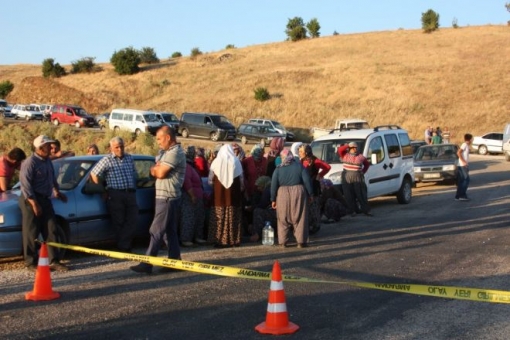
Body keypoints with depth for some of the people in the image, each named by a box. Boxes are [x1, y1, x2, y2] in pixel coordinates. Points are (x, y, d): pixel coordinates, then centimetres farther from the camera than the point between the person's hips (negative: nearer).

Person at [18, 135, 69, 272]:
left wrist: (57, 191, 32)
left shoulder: (48, 161, 12)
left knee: (51, 231, 5)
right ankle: (31, 263, 7)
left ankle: (54, 261, 9)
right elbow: (25, 184, -19)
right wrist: (34, 203, -21)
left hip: (45, 199, 8)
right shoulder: (30, 163, -14)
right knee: (31, 233, -1)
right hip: (32, 200, -8)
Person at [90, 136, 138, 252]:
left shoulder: (129, 158, 14)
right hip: (115, 195, -4)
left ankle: (123, 246, 2)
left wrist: (133, 189, 14)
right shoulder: (107, 160, -1)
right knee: (119, 223, -1)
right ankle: (124, 247, 5)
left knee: (132, 221, -3)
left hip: (130, 194, 5)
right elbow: (93, 174, 0)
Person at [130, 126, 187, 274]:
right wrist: (158, 169, -10)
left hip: (167, 198, -10)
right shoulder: (166, 152, 16)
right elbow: (154, 171, 12)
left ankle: (147, 264, -7)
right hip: (165, 197, 10)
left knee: (156, 231, -9)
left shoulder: (175, 152, -16)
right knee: (170, 232, 12)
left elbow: (160, 173, -21)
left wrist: (156, 169, 0)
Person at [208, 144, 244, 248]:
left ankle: (220, 240, 1)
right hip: (234, 193, 1)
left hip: (219, 194, -1)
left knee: (219, 218, 3)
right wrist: (241, 189, 18)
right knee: (233, 218, 6)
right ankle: (234, 240, 8)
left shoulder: (216, 162, -2)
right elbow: (241, 179, 3)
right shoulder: (236, 161, 0)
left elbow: (210, 180, 1)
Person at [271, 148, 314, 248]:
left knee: (283, 219, 8)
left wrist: (273, 199, 6)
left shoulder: (278, 169, 4)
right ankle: (301, 241, 3)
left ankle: (283, 242, 10)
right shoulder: (299, 166, 4)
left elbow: (274, 185, 1)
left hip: (282, 195, 0)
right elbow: (307, 180, -1)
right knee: (300, 218, 5)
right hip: (298, 192, 0)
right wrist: (310, 194, 6)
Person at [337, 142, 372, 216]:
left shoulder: (361, 157, 9)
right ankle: (353, 211, 8)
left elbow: (367, 164, 22)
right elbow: (339, 150, -10)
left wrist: (363, 172, 11)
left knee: (361, 195, 0)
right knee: (349, 196, 0)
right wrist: (347, 145, -5)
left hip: (358, 179, 0)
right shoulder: (345, 155, 6)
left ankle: (366, 210, 4)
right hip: (347, 179, 0)